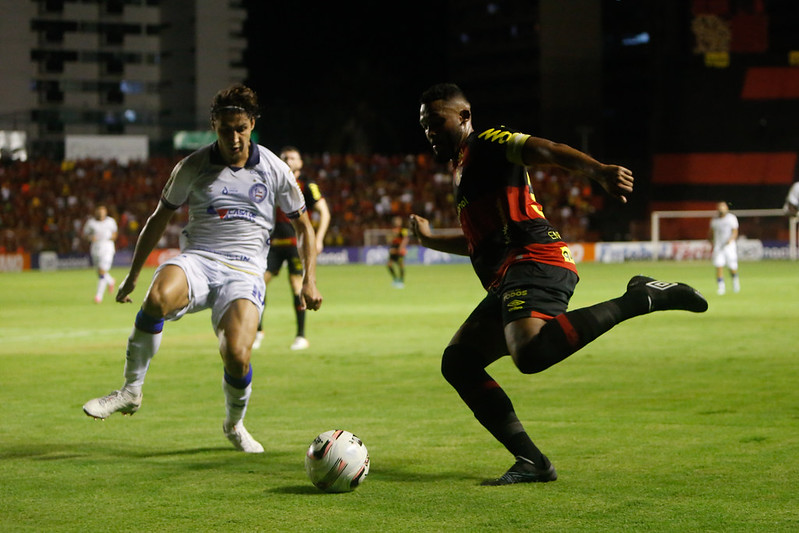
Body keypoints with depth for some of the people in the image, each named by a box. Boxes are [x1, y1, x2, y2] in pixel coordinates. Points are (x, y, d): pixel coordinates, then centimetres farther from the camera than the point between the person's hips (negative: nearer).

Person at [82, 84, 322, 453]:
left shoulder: (274, 170, 4)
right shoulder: (192, 168, 4)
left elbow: (303, 225, 16)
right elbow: (159, 219, 15)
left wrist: (309, 281, 5)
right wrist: (132, 276, 17)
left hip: (244, 271, 0)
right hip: (197, 260, 0)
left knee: (237, 356, -24)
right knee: (159, 297, -37)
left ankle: (234, 424, 11)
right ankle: (130, 392, -19)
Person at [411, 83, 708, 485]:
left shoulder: (488, 143, 3)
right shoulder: (463, 169, 31)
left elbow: (547, 150, -17)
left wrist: (597, 170, -35)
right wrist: (430, 239, 50)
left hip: (533, 263, -10)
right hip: (507, 282, 10)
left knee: (530, 354, -35)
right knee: (457, 362, 7)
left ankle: (640, 299, -24)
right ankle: (532, 462, 0)